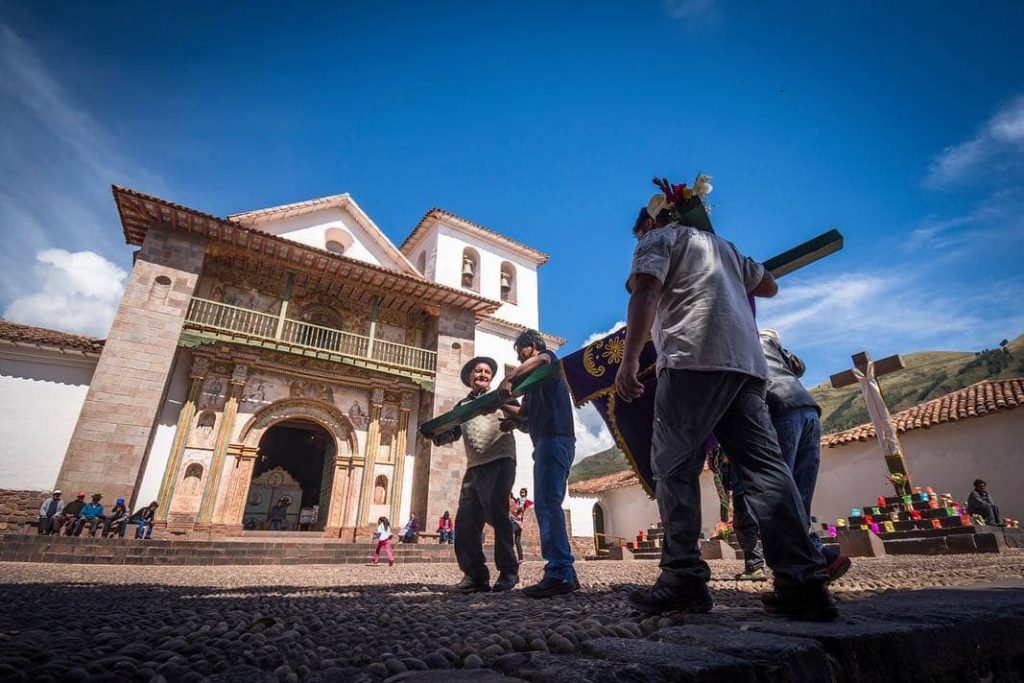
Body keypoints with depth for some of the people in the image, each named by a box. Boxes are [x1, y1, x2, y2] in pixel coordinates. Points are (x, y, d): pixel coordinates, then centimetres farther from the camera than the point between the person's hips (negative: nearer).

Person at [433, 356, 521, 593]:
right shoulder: (462, 405, 22)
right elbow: (452, 433, 18)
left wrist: (501, 405, -19)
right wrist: (438, 435, -4)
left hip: (500, 462, -5)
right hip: (474, 467, 5)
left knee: (496, 515, -10)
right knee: (465, 521, 0)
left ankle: (508, 572, 3)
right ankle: (475, 575, 9)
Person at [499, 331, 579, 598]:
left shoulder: (548, 357, 7)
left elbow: (541, 359, -21)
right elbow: (524, 414, 27)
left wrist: (508, 378, -26)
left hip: (554, 438, -10)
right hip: (547, 441, 10)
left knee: (546, 503, -17)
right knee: (547, 505, 7)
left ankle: (558, 574, -20)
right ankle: (565, 574, 8)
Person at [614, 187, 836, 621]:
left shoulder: (658, 239, 12)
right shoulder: (721, 244, 33)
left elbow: (645, 295, -8)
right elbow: (769, 285, 41)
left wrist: (629, 360, -17)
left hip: (693, 361, -7)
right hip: (747, 363, 7)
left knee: (674, 468, -5)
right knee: (765, 468, 2)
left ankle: (683, 580, -8)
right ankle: (803, 582, -2)